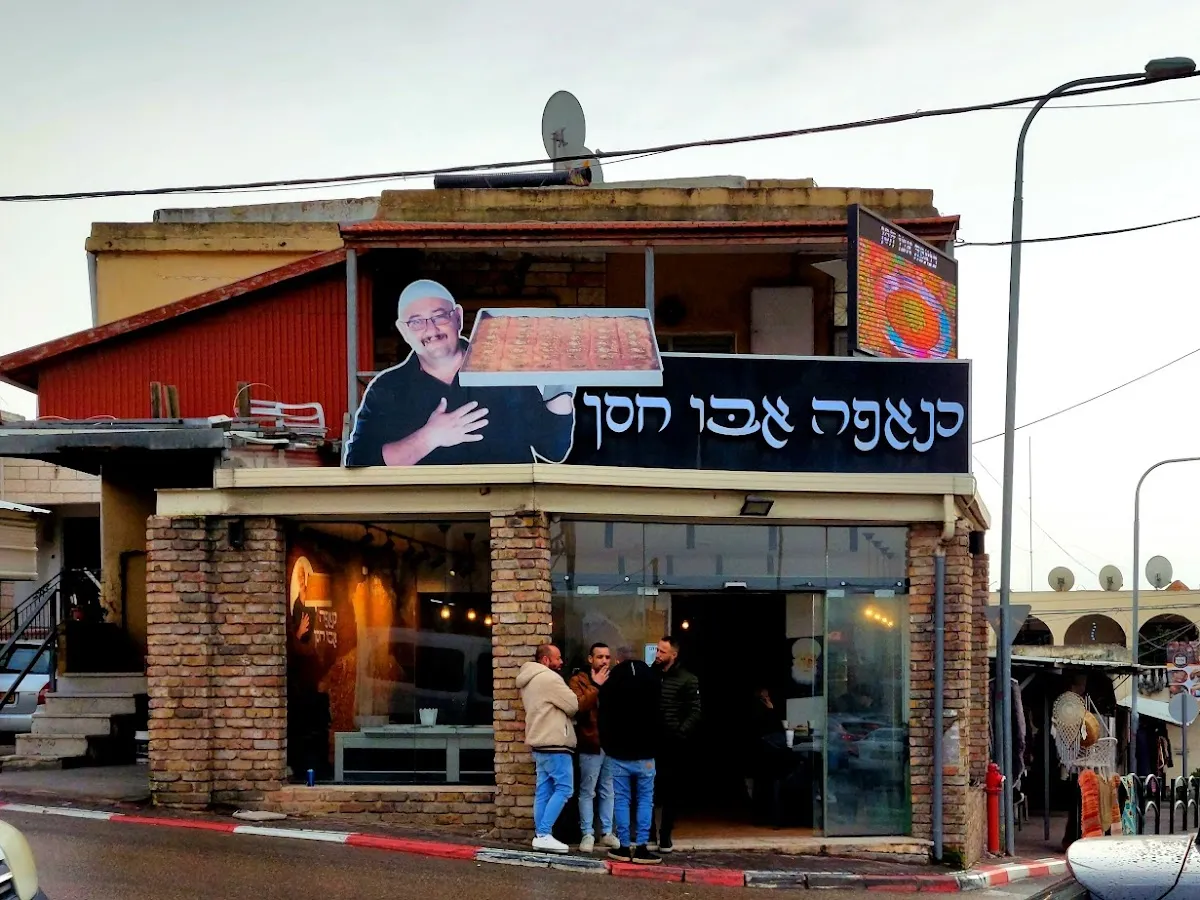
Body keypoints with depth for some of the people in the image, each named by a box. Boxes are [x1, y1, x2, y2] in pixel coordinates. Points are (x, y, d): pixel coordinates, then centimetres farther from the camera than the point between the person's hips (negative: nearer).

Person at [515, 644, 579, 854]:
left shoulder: (528, 681, 18)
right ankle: (544, 834, -13)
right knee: (563, 789, -8)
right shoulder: (549, 678, -14)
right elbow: (573, 706, -12)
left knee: (544, 791, 9)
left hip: (540, 743, 10)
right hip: (554, 743, -10)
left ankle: (540, 835, 7)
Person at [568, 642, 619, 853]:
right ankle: (587, 834, 6)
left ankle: (607, 833, 18)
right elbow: (578, 706, -20)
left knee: (609, 792, 10)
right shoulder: (578, 680, -1)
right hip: (590, 745, -4)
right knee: (587, 792, 0)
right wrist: (595, 686, -19)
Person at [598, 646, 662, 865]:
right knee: (645, 799, 3)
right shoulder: (652, 680, 2)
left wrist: (607, 746, 14)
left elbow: (604, 719, 3)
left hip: (619, 753, 0)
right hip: (644, 752, 0)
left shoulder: (610, 684, -2)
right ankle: (642, 847, -5)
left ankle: (624, 847, 4)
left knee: (621, 799, 4)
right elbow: (658, 716, 8)